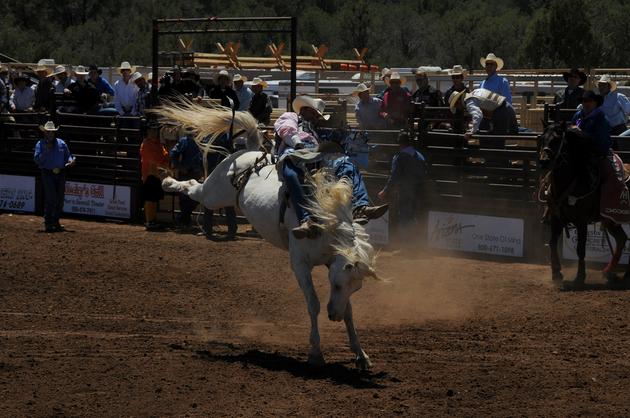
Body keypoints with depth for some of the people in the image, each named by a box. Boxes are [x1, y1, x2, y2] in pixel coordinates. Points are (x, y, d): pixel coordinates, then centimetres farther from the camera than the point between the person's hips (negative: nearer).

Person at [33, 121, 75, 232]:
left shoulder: (61, 143, 9)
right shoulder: (40, 144, 1)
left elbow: (68, 155, 14)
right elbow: (37, 160, -8)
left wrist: (71, 161, -7)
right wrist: (46, 151, -19)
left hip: (60, 174, 4)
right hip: (47, 174, -4)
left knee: (60, 200, 8)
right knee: (51, 199, -12)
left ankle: (56, 222, 20)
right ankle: (48, 223, -7)